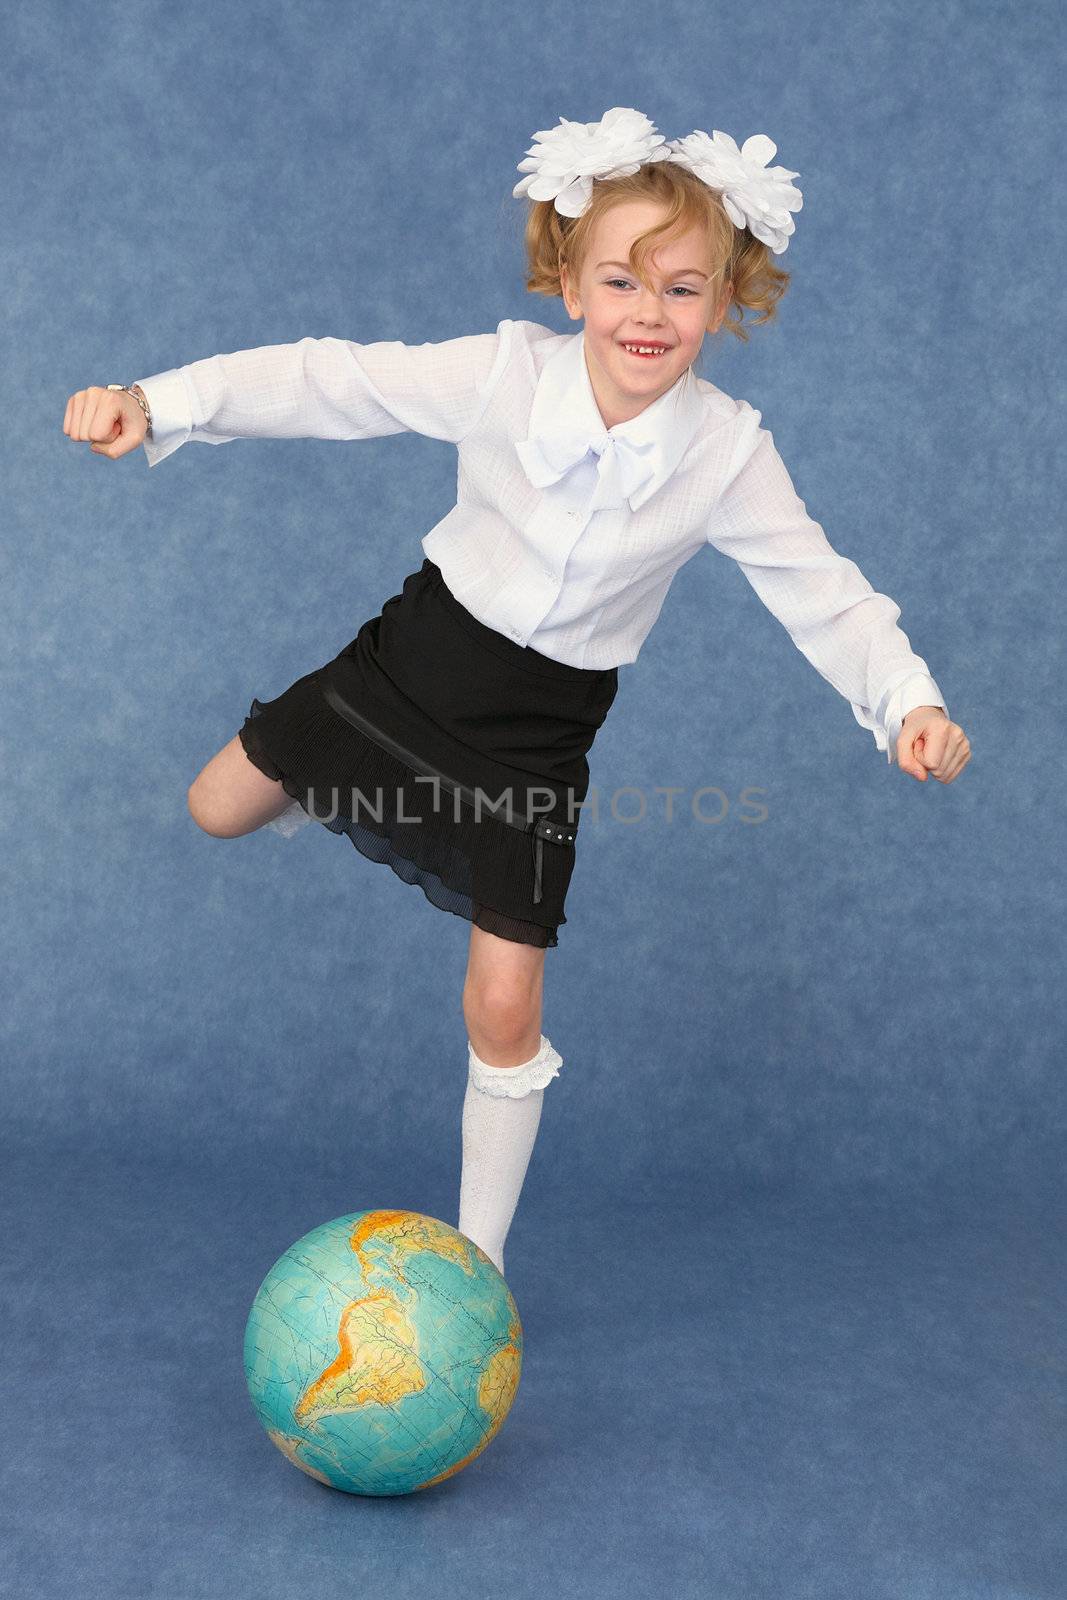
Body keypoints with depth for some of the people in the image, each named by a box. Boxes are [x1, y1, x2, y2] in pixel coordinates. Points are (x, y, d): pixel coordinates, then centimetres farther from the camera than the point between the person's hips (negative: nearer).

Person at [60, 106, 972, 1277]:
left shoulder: (728, 453, -17)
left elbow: (822, 592, -14)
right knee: (218, 810, 13)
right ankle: (341, 798, 48)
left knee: (504, 1011, 0)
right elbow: (330, 382, -19)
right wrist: (155, 403, -29)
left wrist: (908, 700, -30)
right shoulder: (506, 373, -19)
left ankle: (478, 1258, 22)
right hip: (419, 647, 2)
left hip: (540, 729, -1)